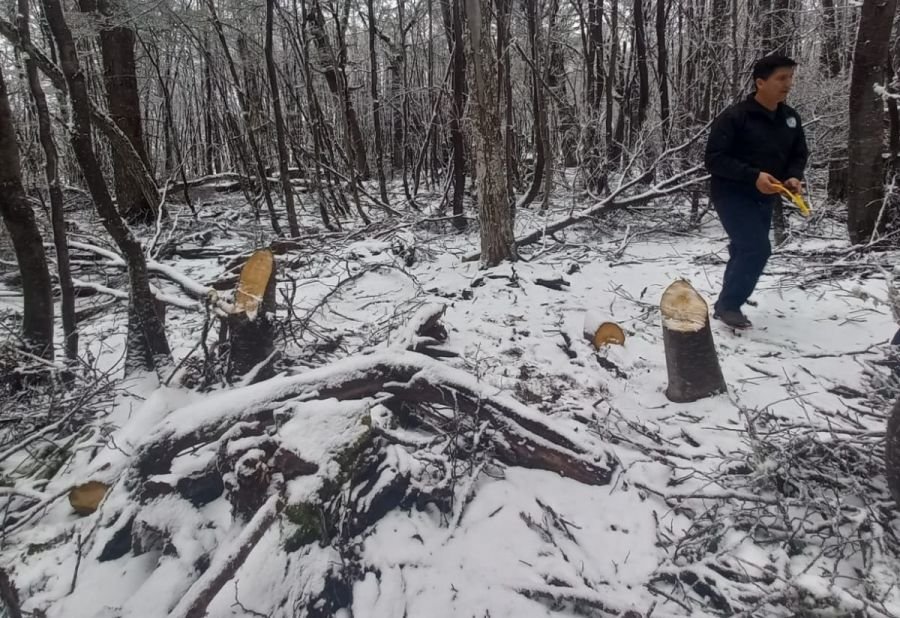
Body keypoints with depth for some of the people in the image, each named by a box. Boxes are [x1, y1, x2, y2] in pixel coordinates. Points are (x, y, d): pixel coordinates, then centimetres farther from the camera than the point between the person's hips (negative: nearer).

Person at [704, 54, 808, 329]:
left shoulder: (790, 118, 5)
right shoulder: (733, 117, -16)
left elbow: (799, 154, 14)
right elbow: (713, 159, -20)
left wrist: (794, 176, -9)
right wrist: (753, 176, -28)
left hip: (764, 199, 7)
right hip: (732, 195, -7)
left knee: (745, 251, 14)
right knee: (757, 249, -17)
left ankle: (727, 304, 29)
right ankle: (728, 305, 0)